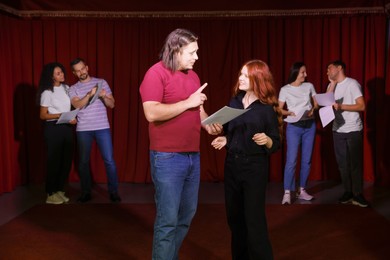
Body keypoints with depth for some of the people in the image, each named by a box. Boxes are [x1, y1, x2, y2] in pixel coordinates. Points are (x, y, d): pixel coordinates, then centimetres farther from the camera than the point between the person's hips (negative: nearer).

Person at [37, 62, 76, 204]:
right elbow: (43, 115, -7)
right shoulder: (47, 93, -8)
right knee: (54, 160, 0)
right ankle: (51, 194, 10)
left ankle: (60, 191, 21)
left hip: (67, 127, 6)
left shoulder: (66, 88, 8)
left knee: (67, 160, 8)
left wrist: (73, 117, -1)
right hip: (53, 128, -6)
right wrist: (60, 115, -18)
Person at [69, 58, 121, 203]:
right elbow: (77, 105, -10)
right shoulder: (73, 89, 8)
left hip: (102, 128, -1)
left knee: (109, 160, -3)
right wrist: (89, 94, -25)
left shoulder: (101, 82, 8)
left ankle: (113, 192, 7)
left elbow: (112, 105, 5)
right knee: (83, 162, 6)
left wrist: (104, 96, -15)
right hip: (83, 129, 1)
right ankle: (86, 193, 18)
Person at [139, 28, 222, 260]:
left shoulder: (193, 75, 13)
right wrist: (188, 102, -18)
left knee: (187, 215, 17)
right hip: (168, 158, -8)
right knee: (168, 219, -1)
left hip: (193, 155, 8)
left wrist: (208, 123, 0)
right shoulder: (156, 73, -11)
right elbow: (152, 113, -22)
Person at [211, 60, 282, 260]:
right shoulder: (234, 102, 5)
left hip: (254, 167, -6)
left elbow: (276, 143, -7)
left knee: (254, 220, -3)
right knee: (234, 217, 14)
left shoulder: (267, 108, -9)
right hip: (231, 164, 6)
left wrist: (266, 140, -28)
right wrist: (224, 139, -3)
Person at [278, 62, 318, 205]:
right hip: (294, 127, -4)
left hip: (310, 126, 4)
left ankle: (302, 191, 16)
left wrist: (313, 110, -11)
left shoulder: (309, 86, 6)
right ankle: (287, 193, -4)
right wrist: (290, 113, -19)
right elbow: (279, 109, -1)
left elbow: (316, 104, 10)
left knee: (306, 160, 6)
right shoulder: (285, 90, -2)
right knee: (291, 160, -9)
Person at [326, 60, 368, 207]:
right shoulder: (331, 85, 11)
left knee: (355, 162, -1)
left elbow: (361, 106, -12)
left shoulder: (352, 83, -6)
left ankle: (357, 194, 6)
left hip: (353, 130, -5)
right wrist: (333, 83, -4)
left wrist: (341, 106, -21)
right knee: (342, 163, 5)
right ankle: (348, 192, 13)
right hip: (338, 130, 5)